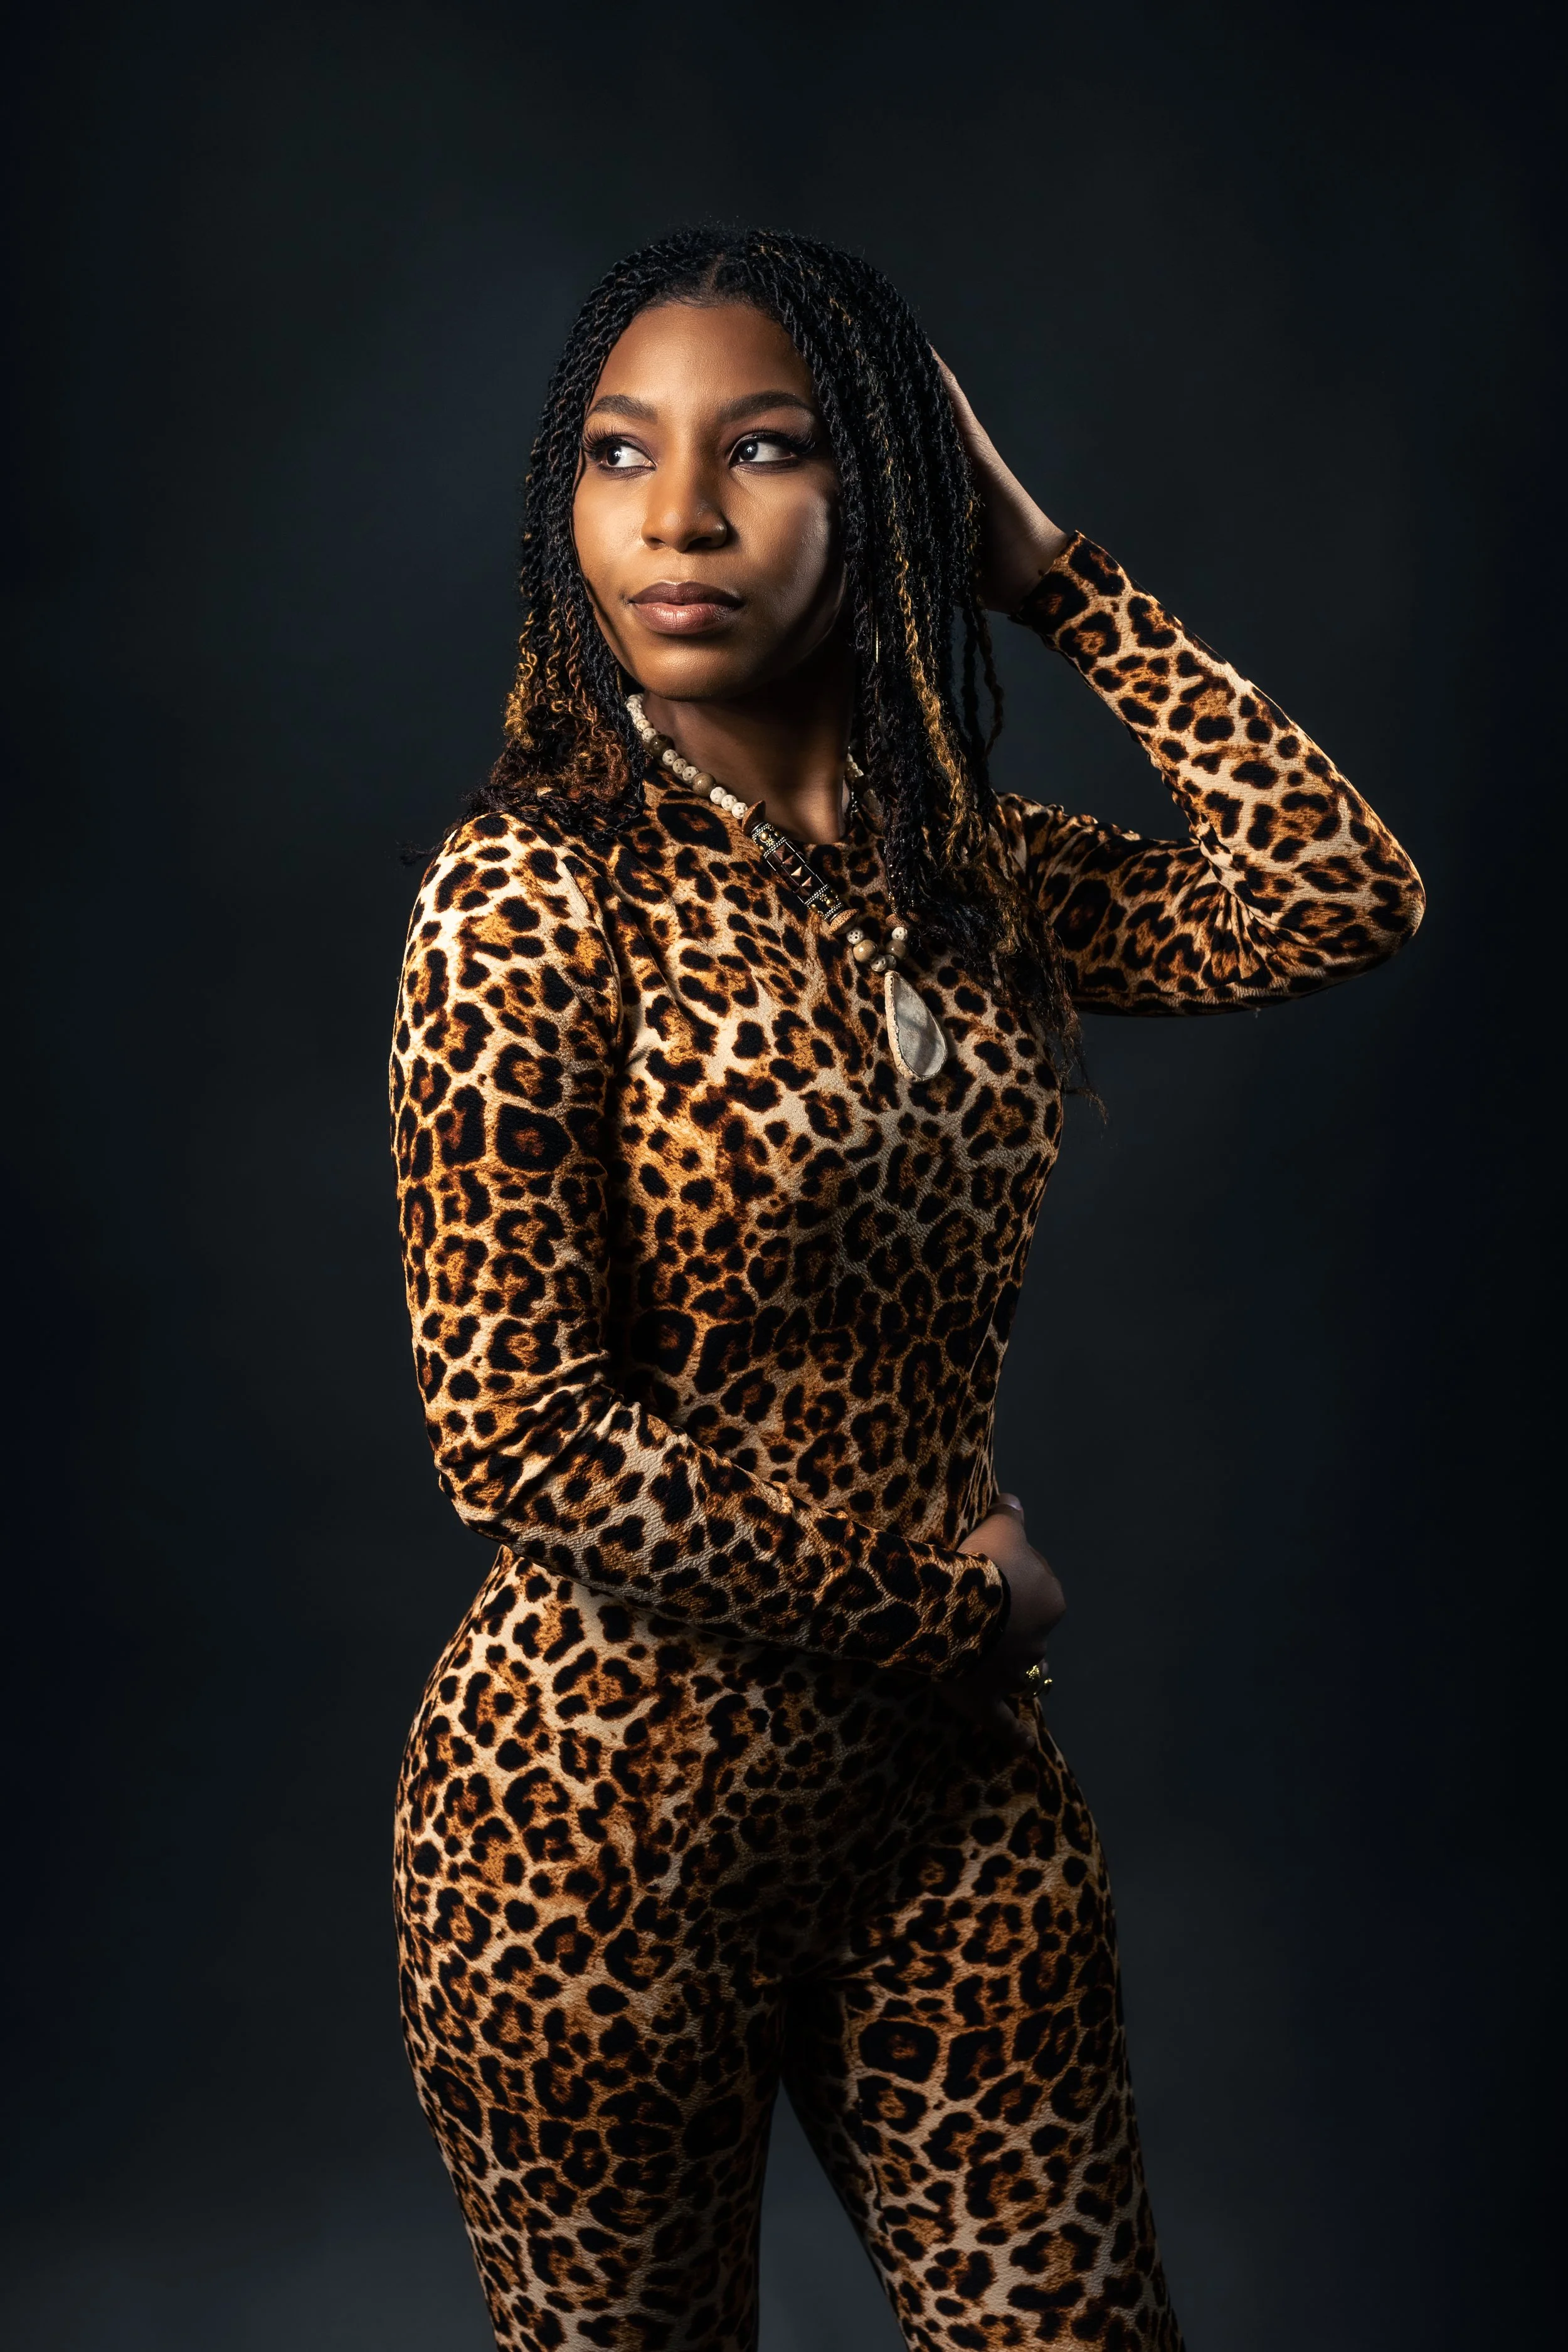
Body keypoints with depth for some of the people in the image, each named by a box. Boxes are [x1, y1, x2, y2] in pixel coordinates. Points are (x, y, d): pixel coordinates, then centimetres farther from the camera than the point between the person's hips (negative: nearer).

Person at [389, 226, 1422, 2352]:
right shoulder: (537, 887, -15)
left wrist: (1045, 566, -5)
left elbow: (1338, 898, -9)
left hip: (948, 1770, 5)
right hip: (614, 1797, -5)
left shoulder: (974, 871, 3)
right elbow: (518, 1433, -18)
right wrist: (944, 1588, -10)